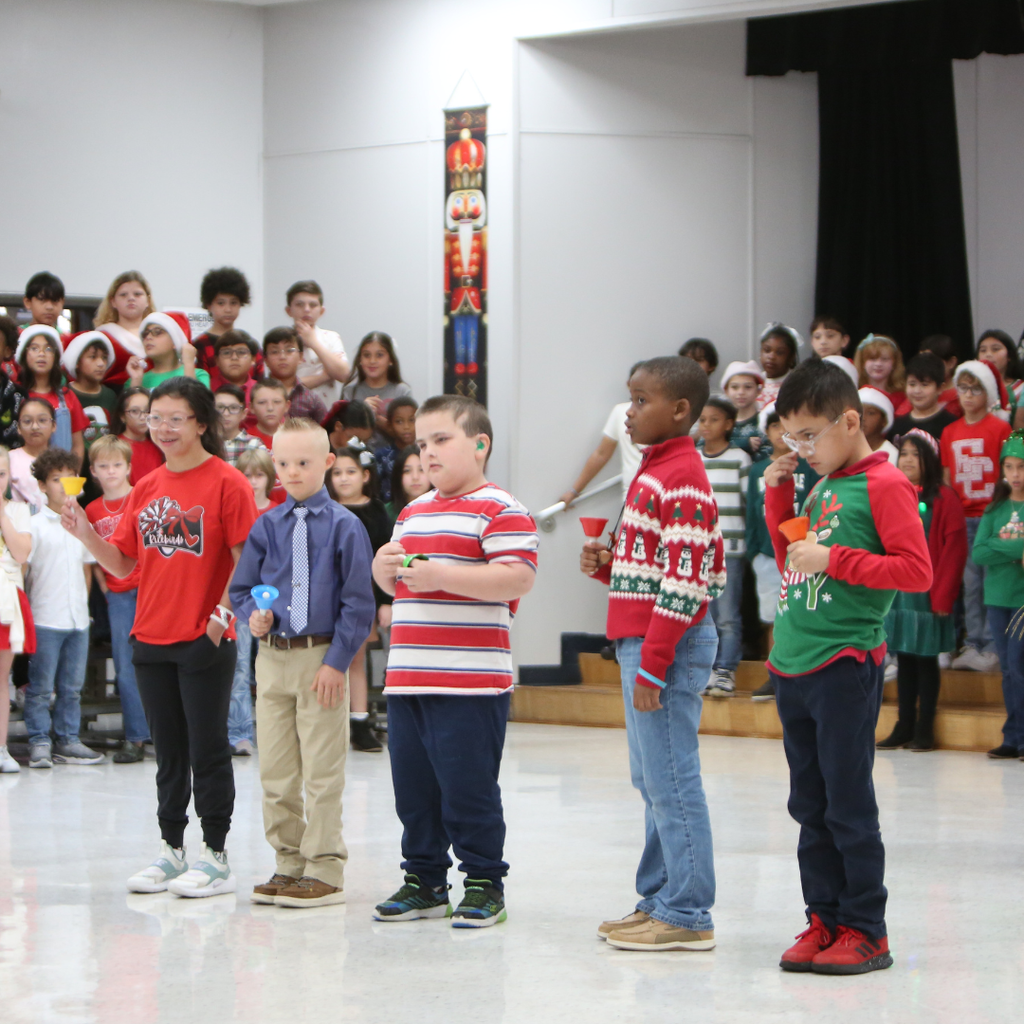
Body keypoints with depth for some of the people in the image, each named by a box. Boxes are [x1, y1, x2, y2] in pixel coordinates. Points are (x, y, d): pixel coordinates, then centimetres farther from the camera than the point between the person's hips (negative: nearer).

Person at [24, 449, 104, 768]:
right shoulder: (35, 525, -5)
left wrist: (82, 604, 14)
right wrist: (26, 609, -8)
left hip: (77, 619, 5)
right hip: (45, 620, -5)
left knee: (72, 687, 9)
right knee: (40, 687, -1)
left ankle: (68, 740, 16)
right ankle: (39, 743, 4)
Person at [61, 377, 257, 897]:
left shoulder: (226, 483, -8)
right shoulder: (146, 488, 10)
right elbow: (122, 563, 11)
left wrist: (223, 613, -19)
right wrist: (84, 532, -4)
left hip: (204, 641, -6)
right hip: (151, 639, 6)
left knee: (208, 750, 0)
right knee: (169, 752, 13)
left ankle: (215, 857, 7)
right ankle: (171, 850, 22)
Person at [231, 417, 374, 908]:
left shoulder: (343, 526, -4)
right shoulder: (267, 526, 8)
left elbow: (358, 602, -5)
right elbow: (241, 588, 16)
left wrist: (337, 661, -11)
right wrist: (254, 615, -6)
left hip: (321, 657, -5)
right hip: (272, 657, 5)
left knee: (322, 771, -3)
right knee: (276, 772, 9)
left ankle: (324, 871, 4)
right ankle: (288, 863, 20)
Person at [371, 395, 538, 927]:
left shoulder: (499, 510, -7)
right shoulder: (414, 511, 19)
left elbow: (518, 579, -19)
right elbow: (393, 582, 28)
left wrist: (440, 574, -22)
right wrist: (385, 565, 3)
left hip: (471, 683, -8)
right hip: (407, 678, 8)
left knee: (468, 789, -3)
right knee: (412, 786, 12)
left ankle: (485, 884, 8)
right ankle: (424, 880, 23)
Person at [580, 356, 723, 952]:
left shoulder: (682, 479, -15)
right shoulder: (657, 472, 17)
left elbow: (684, 582, -20)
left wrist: (653, 665, -22)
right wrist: (608, 564, 7)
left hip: (670, 645, -11)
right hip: (640, 642, 11)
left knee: (671, 780, -7)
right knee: (652, 781, 15)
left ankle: (687, 914, -3)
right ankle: (660, 900, 22)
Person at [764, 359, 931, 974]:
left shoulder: (884, 485, -9)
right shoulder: (821, 486, 15)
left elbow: (917, 570, -16)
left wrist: (833, 560, -18)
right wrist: (779, 498, 12)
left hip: (846, 665, -8)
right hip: (792, 667, 8)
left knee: (849, 805, -4)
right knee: (810, 806, 11)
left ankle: (866, 931, 3)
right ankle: (825, 922, 18)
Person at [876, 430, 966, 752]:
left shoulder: (944, 499, -5)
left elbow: (954, 551, -9)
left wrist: (943, 596, -13)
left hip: (927, 594, -5)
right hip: (895, 593, 5)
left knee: (926, 659, 1)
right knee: (904, 659, 9)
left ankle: (924, 729, 5)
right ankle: (904, 725, 14)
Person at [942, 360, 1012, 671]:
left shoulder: (1000, 428, -4)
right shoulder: (950, 433, 10)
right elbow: (946, 479, 14)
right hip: (962, 518, 5)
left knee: (993, 581, -5)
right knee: (970, 583, 8)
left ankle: (991, 648, -1)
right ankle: (972, 644, 14)